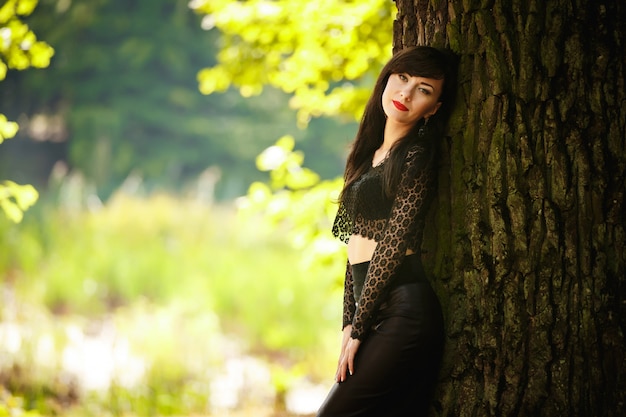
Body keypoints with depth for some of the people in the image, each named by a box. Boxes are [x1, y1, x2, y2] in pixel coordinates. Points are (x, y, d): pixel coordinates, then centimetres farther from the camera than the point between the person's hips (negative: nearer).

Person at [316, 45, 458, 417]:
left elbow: (393, 245, -11)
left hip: (402, 312, -8)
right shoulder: (371, 154, 19)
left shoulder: (415, 158, -6)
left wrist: (358, 329, -11)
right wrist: (349, 323, 11)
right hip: (371, 312, 8)